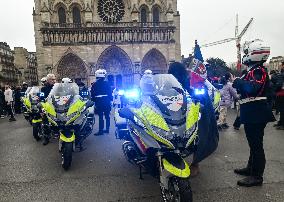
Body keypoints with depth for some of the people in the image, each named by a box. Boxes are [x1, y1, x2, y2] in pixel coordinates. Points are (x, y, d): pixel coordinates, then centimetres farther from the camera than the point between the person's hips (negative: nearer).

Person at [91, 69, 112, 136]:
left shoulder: (94, 84, -1)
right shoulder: (107, 83, 1)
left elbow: (92, 94, 2)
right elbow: (110, 93, 2)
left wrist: (94, 100, 11)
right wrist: (110, 100, 9)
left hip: (99, 102, -2)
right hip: (107, 102, 2)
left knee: (101, 117, 0)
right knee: (107, 116, 11)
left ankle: (101, 131, 3)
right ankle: (107, 129, 20)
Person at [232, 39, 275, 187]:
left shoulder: (258, 71, -16)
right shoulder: (254, 71, 16)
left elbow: (252, 88, -34)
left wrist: (239, 81, -20)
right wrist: (238, 84, 4)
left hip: (256, 114, -11)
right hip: (252, 114, 11)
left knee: (256, 144, -2)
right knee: (253, 143, 19)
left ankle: (257, 176, 10)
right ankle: (251, 168, 34)